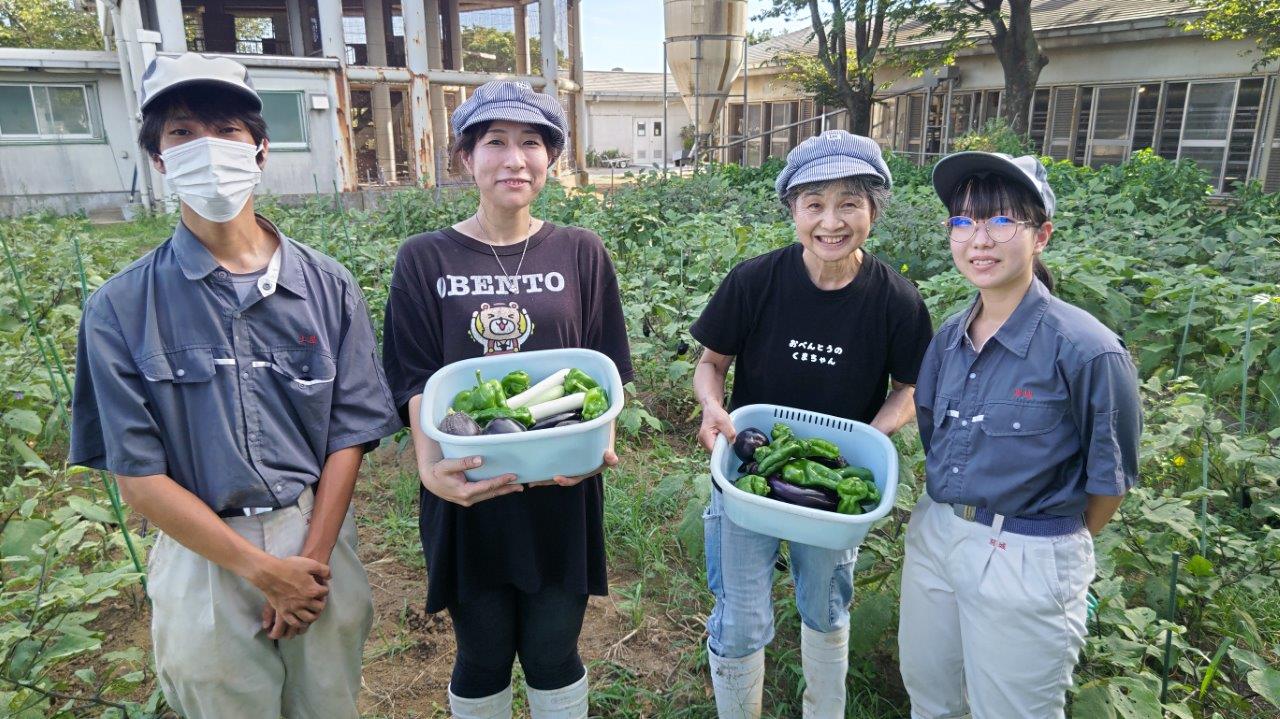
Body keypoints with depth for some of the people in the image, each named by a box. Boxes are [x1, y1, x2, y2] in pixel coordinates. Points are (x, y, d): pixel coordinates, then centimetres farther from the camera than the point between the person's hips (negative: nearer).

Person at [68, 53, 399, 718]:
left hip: (320, 545, 1)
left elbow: (349, 436, -3)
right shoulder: (121, 309, -7)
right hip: (203, 557, -1)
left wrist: (311, 560, -9)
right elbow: (138, 476, -7)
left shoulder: (327, 288, -4)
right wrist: (264, 570, -10)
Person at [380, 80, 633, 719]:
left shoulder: (581, 253, 2)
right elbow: (415, 380, -5)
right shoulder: (425, 259, -1)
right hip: (467, 494, 0)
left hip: (560, 492, 1)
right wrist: (430, 462, -24)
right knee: (482, 659, 16)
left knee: (553, 655, 14)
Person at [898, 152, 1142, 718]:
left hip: (1028, 563, -5)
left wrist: (1054, 546, 5)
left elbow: (1109, 477, -8)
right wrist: (950, 514, 13)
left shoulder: (1085, 349, -19)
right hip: (933, 536, 6)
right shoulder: (949, 337, 0)